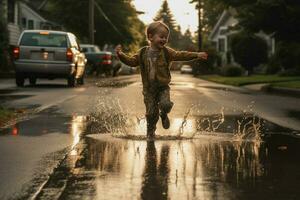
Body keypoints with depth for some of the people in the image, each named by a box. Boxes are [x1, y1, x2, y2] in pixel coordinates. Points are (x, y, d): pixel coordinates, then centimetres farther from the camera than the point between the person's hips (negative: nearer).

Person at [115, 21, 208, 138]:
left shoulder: (166, 52, -2)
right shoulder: (143, 53, 0)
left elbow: (180, 55, -6)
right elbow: (132, 61, 4)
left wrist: (196, 55, -15)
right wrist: (121, 55, -10)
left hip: (163, 87, 0)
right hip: (149, 89, 0)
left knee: (165, 104, -22)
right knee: (151, 112, 3)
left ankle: (164, 115, 14)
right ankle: (150, 131, 25)